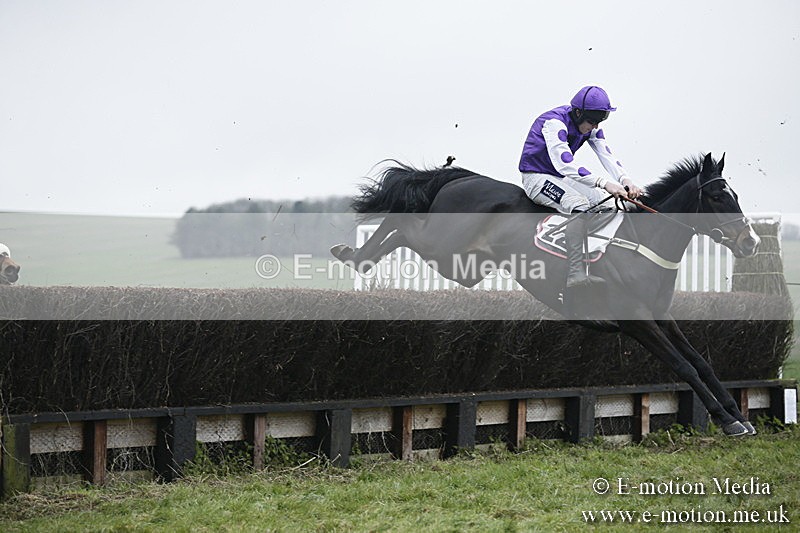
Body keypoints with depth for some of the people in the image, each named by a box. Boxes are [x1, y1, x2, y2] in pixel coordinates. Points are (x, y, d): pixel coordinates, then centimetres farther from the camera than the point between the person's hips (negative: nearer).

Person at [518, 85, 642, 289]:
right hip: (537, 178, -9)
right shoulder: (554, 122, -27)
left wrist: (625, 180, -31)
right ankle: (575, 275, -37)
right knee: (579, 205, -31)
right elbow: (565, 165, -38)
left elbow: (607, 155, -10)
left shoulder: (590, 127, -1)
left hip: (561, 178, 9)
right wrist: (604, 183, -46)